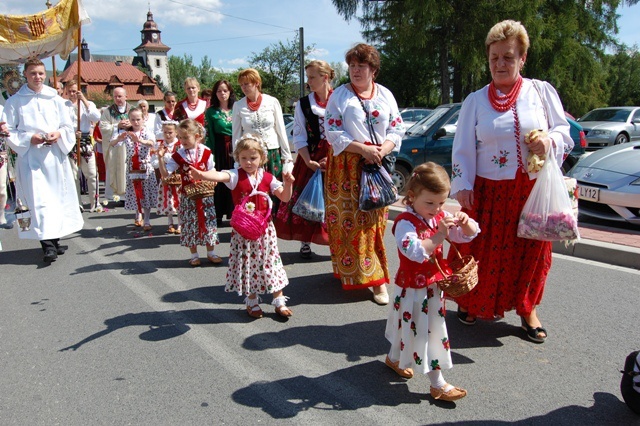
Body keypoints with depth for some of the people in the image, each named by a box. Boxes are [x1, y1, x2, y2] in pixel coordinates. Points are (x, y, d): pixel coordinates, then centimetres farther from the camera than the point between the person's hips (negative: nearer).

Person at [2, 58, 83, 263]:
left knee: (59, 196, 7)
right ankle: (48, 245, -10)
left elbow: (68, 126, 11)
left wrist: (58, 134, -9)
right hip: (30, 156, -3)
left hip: (55, 154, 3)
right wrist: (29, 138, -14)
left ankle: (55, 239, 21)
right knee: (39, 199, -9)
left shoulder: (55, 99, 9)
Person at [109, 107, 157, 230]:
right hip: (132, 167, 3)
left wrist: (140, 140, -50)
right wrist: (118, 139, -34)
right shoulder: (126, 133, 0)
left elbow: (152, 143, -29)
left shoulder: (147, 132, -7)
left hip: (145, 167, -3)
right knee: (135, 193, 12)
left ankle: (147, 221, 5)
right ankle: (138, 217, 32)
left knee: (146, 193, -2)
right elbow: (112, 144, -10)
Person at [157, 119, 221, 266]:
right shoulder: (178, 155, -4)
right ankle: (194, 255, 19)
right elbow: (165, 173, -8)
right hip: (188, 196, 0)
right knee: (190, 224, 5)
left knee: (209, 221, 6)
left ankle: (210, 252, 21)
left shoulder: (206, 152, -3)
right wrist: (161, 157, -20)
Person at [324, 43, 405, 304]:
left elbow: (396, 129, 9)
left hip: (378, 166, 2)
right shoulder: (340, 95, 2)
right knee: (350, 220, -4)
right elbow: (333, 132, -4)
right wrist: (363, 149, -15)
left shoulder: (385, 95, 11)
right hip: (347, 167, -2)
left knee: (374, 221, 2)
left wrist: (383, 150, -11)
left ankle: (370, 272, 12)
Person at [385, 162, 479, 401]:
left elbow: (469, 235, 5)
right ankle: (437, 385, 8)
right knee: (423, 332, -1)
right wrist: (439, 236, -42)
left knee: (409, 328, 24)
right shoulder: (405, 222, -23)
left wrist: (465, 223, -16)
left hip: (433, 284, 8)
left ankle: (394, 358, 46)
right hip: (413, 288, -8)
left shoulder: (440, 217, 2)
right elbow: (416, 251, -37)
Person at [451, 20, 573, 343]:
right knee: (482, 250, 6)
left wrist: (550, 142, -15)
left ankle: (526, 309, 31)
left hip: (534, 190, 1)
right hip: (489, 191, 0)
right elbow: (463, 148, 1)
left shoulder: (542, 91, 3)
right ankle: (470, 302, 29)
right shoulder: (476, 100, 3)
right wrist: (462, 185, -8)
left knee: (531, 251, 10)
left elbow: (564, 131, 7)